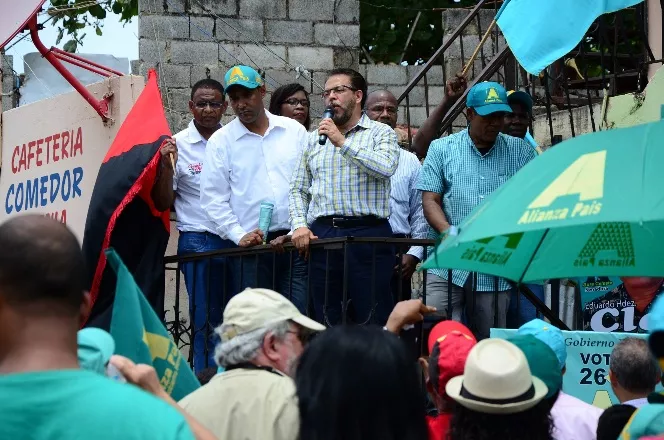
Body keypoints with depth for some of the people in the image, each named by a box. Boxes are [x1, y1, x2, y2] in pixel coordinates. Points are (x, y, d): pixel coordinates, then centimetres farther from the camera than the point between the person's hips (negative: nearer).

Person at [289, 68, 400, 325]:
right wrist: (299, 225, 1)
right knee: (327, 323, 6)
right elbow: (298, 189, 18)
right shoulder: (315, 139, 20)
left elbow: (386, 168, -14)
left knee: (373, 322, -6)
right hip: (321, 235, 4)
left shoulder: (380, 133, 6)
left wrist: (342, 141, -11)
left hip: (367, 235, -4)